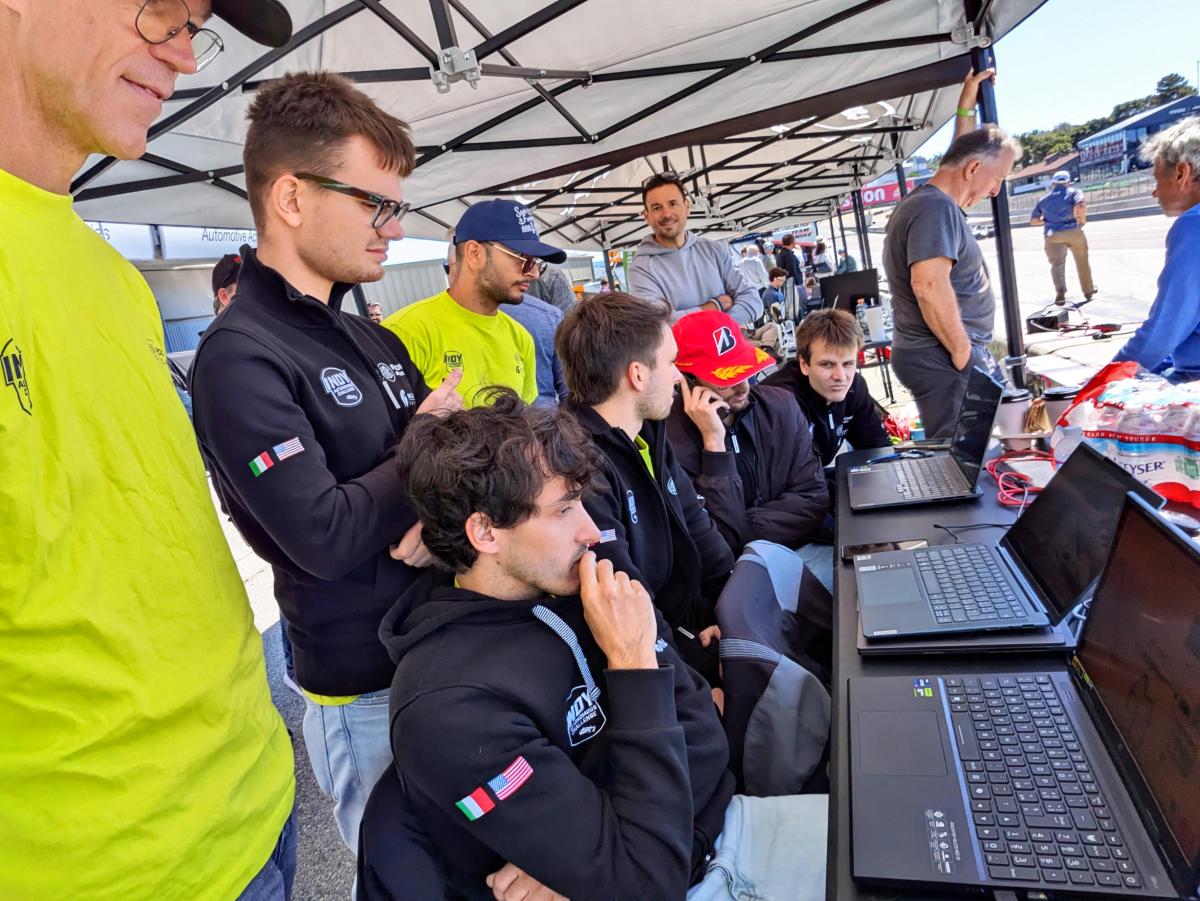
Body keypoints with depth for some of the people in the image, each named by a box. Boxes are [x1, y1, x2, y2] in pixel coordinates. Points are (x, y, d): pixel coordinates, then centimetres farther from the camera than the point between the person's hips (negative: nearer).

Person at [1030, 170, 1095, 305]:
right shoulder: (1074, 192, 8)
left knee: (1057, 263, -4)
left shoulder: (1043, 198, 18)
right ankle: (1088, 290, 32)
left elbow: (1033, 221, 18)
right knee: (1082, 262, 18)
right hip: (1073, 231, 0)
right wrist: (1082, 220, 3)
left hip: (1052, 235, 0)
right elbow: (1081, 207, -13)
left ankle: (1060, 292, -31)